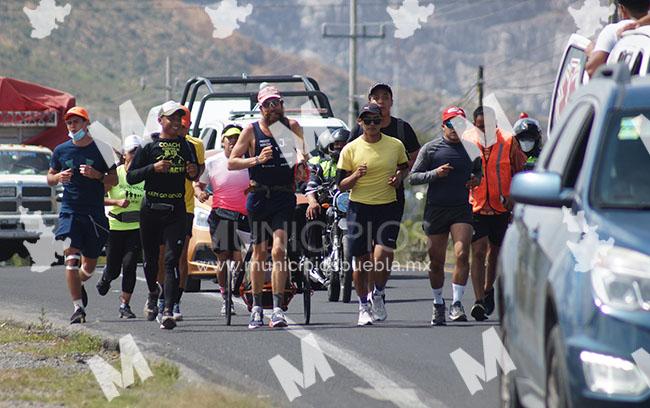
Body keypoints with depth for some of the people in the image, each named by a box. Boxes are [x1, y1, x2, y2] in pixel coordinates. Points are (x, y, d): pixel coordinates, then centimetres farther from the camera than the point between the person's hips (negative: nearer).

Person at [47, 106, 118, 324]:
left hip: (95, 213, 0)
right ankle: (78, 307, -15)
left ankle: (78, 283, 43)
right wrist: (58, 178, -7)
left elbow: (114, 180, 5)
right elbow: (49, 177, 16)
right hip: (69, 212, 0)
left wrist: (97, 175, -14)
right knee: (71, 258, -15)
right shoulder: (61, 150, 6)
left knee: (89, 265, 8)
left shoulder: (100, 149, 1)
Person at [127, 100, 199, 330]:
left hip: (176, 210, 0)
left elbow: (193, 176, 21)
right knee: (151, 258, 13)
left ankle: (169, 311, -19)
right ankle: (153, 294, 42)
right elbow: (130, 177, -2)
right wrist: (153, 168, -16)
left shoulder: (187, 147, 8)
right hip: (150, 210, 0)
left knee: (172, 260, -12)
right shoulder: (149, 147, 1)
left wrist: (193, 173, -2)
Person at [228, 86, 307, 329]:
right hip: (259, 197, 1)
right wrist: (257, 160, -14)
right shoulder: (251, 131, 3)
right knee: (259, 253, 8)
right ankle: (256, 307, 21)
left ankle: (278, 309, -18)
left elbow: (300, 147, -9)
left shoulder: (291, 126, 5)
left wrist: (300, 160, -31)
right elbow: (231, 163, 2)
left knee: (278, 250, -15)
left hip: (284, 197, -1)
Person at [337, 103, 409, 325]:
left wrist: (399, 176, -1)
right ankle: (363, 307, 23)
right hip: (359, 208, 0)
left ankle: (378, 295, 11)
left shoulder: (396, 145, 4)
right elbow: (341, 185, 2)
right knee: (361, 261, 5)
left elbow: (404, 167, 22)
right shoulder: (350, 149, 0)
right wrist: (356, 176, -18)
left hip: (387, 208, 0)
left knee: (381, 257, -16)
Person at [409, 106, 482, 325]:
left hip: (462, 207, 1)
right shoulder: (431, 148, 1)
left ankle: (456, 303, -12)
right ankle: (438, 304, 24)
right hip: (436, 209, -1)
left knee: (462, 254, -17)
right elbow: (413, 177, 1)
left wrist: (477, 179, 3)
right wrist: (435, 173, -15)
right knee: (436, 261, 6)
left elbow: (478, 169, 26)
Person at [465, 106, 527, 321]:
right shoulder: (466, 141, -4)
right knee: (478, 252, -14)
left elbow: (520, 172, 5)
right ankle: (479, 301, -19)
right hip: (475, 207, -2)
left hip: (502, 208, 2)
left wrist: (513, 196, -6)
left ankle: (488, 289, 42)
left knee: (495, 252, 18)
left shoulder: (508, 142, -4)